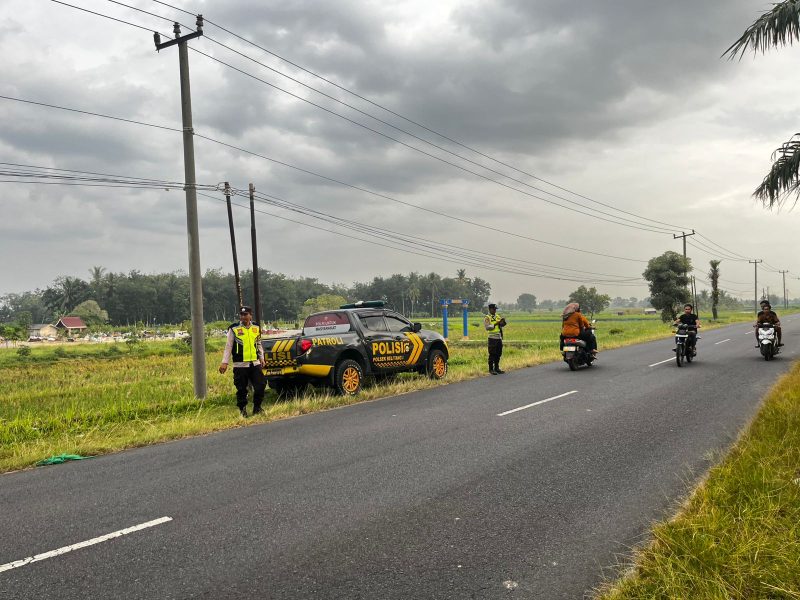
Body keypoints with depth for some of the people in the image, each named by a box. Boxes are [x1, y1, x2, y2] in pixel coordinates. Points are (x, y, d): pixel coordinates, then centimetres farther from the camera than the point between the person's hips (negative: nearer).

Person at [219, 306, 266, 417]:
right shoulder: (234, 329, -3)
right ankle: (242, 410, 18)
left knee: (260, 386, 0)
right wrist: (225, 362, -7)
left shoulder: (256, 328, 9)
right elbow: (228, 346, -3)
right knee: (241, 390, 3)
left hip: (255, 363, 3)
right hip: (240, 365, -3)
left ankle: (257, 408, 17)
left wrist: (262, 358, 16)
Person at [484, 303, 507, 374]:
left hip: (499, 337, 6)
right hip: (492, 338, -6)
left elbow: (502, 325, 9)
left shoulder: (498, 316, 14)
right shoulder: (487, 318, -6)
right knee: (492, 354, -2)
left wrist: (503, 322, -13)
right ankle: (491, 369, 5)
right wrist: (496, 324, -24)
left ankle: (496, 368, 21)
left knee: (498, 354, 10)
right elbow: (487, 327, -17)